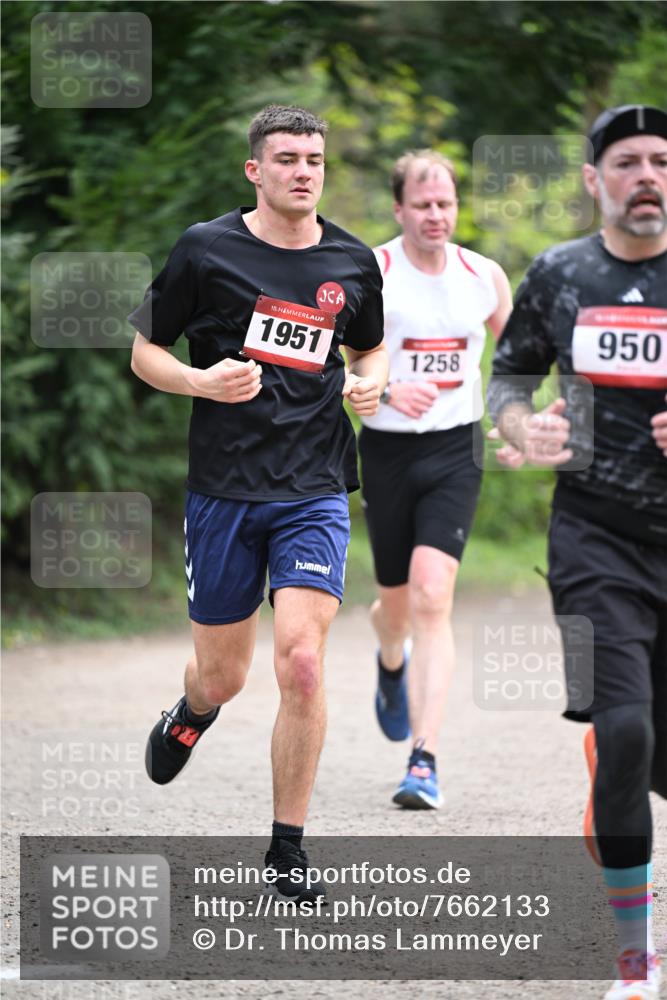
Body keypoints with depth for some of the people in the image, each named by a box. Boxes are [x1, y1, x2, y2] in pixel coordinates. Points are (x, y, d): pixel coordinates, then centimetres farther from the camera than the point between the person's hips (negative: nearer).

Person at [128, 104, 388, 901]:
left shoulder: (352, 262, 6)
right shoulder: (206, 251, -3)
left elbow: (369, 348, 24)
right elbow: (144, 351, 4)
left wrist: (368, 384, 1)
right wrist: (201, 381, -15)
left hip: (314, 490, 1)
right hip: (222, 488, -1)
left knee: (301, 664, -14)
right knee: (222, 676, 8)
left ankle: (287, 849, -2)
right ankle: (190, 715, 49)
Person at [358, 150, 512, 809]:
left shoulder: (485, 277, 3)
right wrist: (386, 391, -27)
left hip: (455, 453, 0)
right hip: (387, 451, 0)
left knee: (432, 600, -15)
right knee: (397, 602, 12)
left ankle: (424, 763, -18)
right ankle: (391, 665, 52)